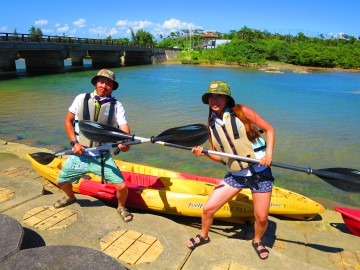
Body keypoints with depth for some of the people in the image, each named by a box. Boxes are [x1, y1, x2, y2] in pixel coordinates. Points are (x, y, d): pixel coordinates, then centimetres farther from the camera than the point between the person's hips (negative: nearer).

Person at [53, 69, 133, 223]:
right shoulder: (81, 99, 1)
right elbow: (68, 121, 8)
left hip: (102, 157, -2)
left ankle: (121, 207, 23)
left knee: (122, 187, -12)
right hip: (79, 155, 2)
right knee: (61, 182, 15)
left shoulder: (116, 105, -4)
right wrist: (74, 142, -6)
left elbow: (124, 127, -15)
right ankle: (71, 197, 52)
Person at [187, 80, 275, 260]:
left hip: (260, 173, -3)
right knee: (208, 209, 2)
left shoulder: (242, 112, -10)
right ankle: (203, 236, 34)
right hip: (235, 175, 4)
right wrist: (204, 153, -12)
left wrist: (268, 153, -18)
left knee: (261, 218, 4)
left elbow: (269, 130, -3)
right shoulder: (212, 125, 3)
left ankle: (257, 241, 40)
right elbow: (220, 157, 7)